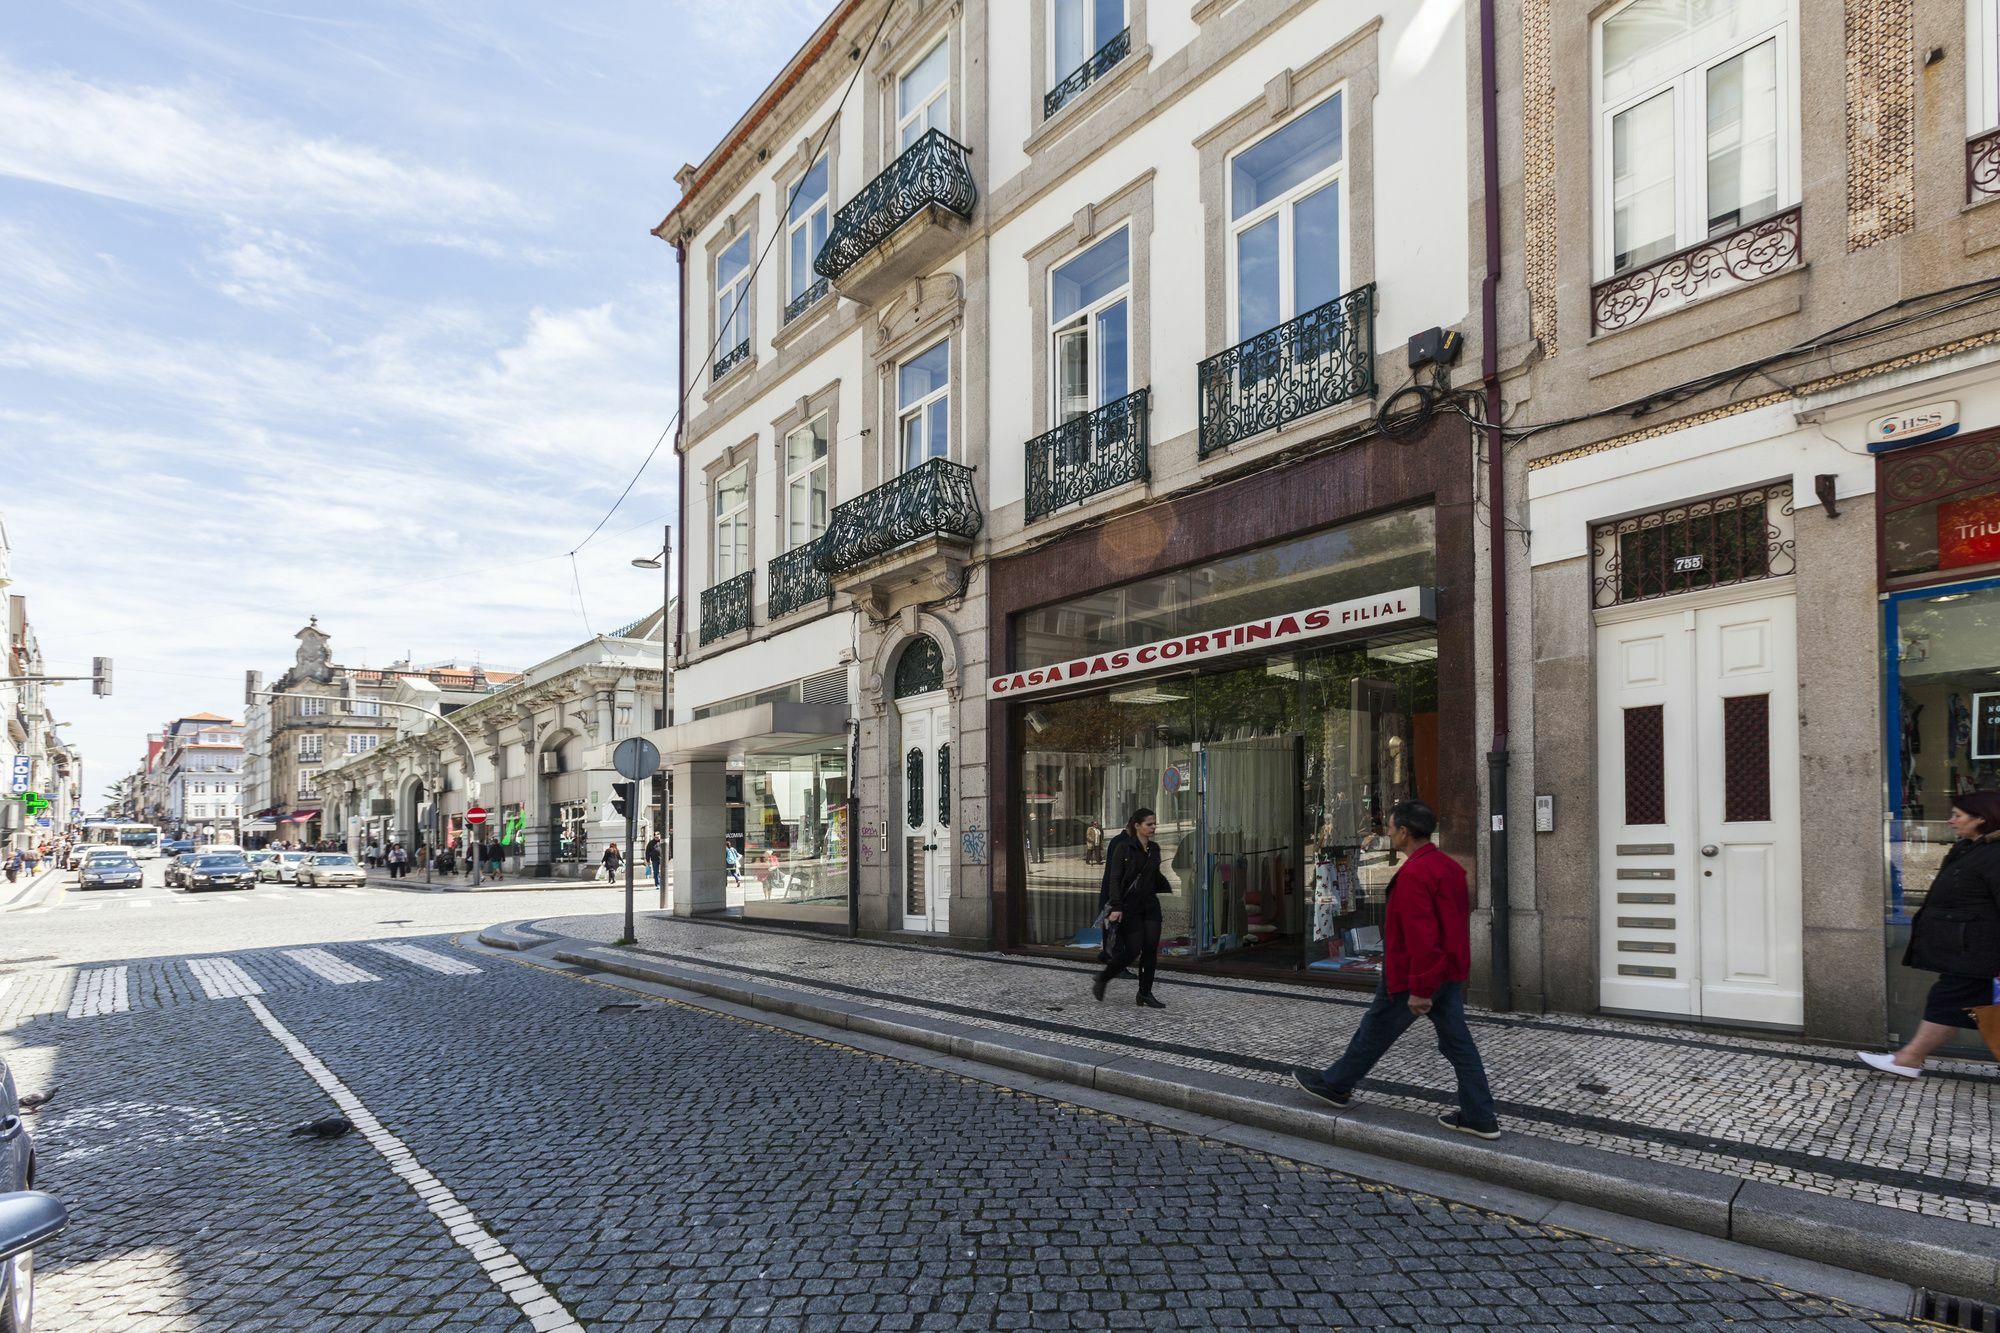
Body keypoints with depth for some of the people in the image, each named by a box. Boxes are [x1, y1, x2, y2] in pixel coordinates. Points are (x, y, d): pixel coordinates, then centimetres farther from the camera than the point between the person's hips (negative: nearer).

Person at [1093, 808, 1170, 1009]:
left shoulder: (1154, 848, 7)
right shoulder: (1124, 847, -11)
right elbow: (1114, 879, -15)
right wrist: (1116, 907, -21)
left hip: (1150, 905, 6)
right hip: (1129, 907, -6)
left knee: (1151, 949, 0)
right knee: (1132, 951, -5)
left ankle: (1145, 994, 9)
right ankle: (1101, 979, 17)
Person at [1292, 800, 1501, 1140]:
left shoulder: (1413, 874, -25)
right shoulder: (1449, 866, 6)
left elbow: (1421, 936, -28)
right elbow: (1459, 919, 16)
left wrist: (1419, 989, -24)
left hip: (1413, 975, -8)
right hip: (1450, 972, 8)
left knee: (1375, 1032, 8)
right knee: (1457, 1041, 11)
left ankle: (1335, 1086, 26)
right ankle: (1480, 1117, 15)